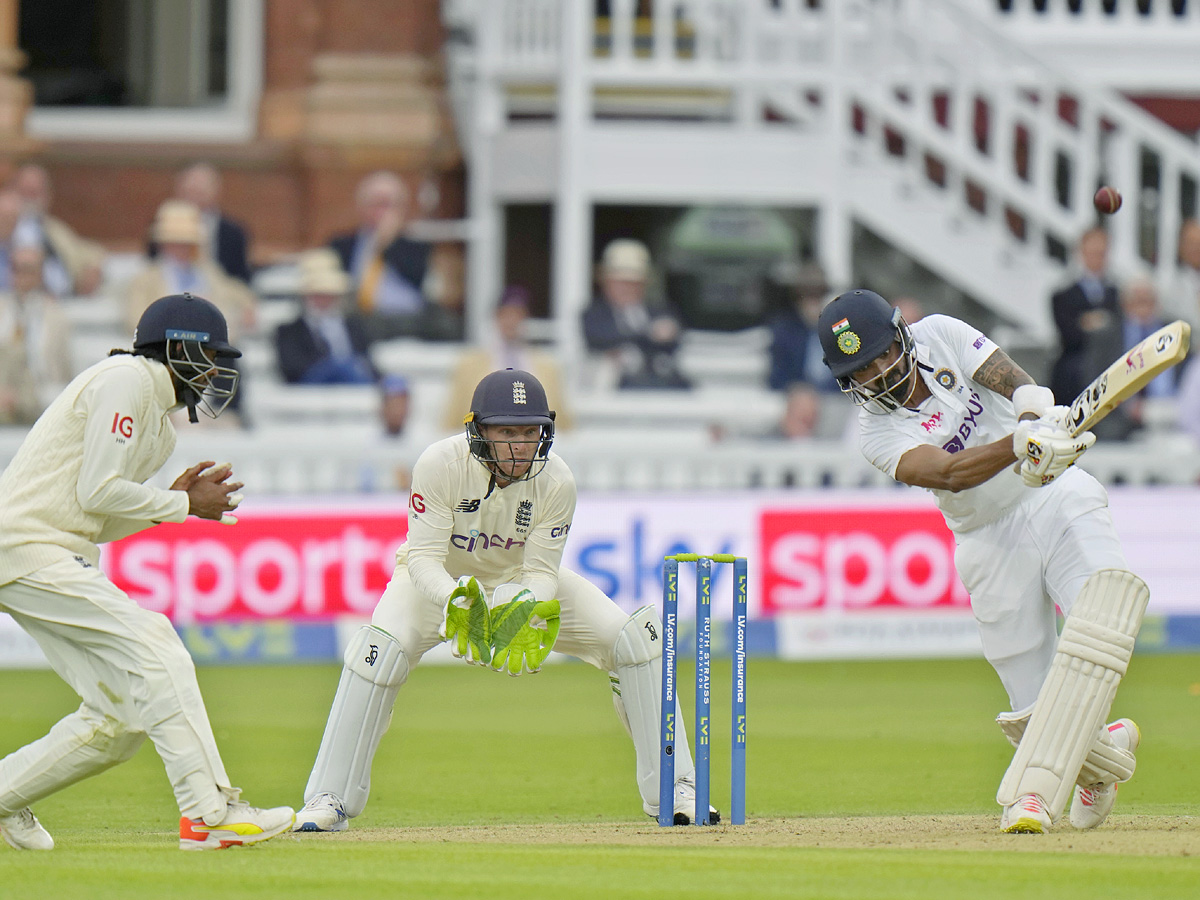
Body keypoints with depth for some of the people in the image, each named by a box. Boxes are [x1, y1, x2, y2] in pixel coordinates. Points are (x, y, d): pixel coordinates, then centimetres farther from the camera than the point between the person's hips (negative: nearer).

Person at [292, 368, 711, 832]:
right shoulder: (440, 465, -32)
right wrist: (456, 602, -51)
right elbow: (424, 559, -31)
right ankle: (328, 800, -22)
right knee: (381, 645, -33)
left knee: (635, 636, -13)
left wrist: (534, 610, -41)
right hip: (441, 580, -3)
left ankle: (671, 789, -1)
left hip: (521, 581, 3)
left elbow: (541, 571, -19)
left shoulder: (555, 481, -24)